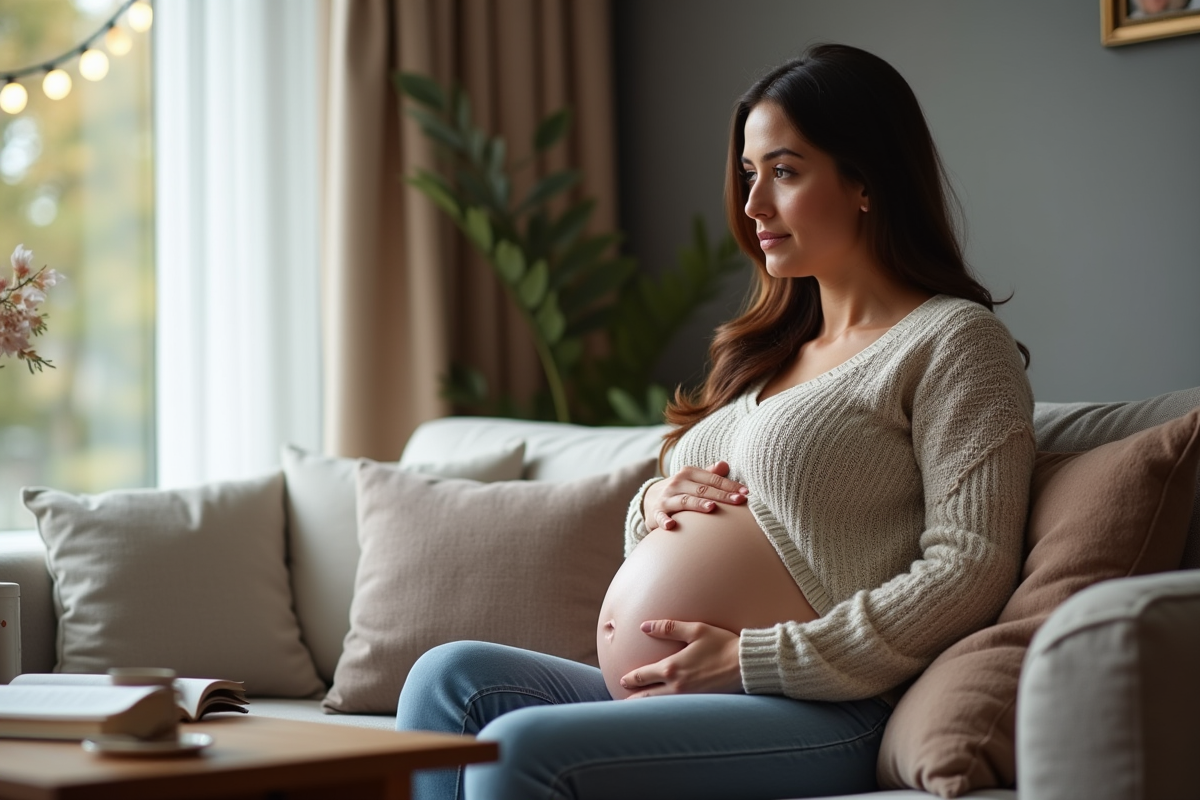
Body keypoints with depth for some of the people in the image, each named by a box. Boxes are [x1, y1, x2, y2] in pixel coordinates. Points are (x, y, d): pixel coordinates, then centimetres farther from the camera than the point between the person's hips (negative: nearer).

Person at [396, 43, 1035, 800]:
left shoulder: (955, 342, -3)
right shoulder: (769, 350, 23)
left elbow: (969, 572, -15)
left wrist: (751, 658, -17)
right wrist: (655, 508, 2)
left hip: (829, 717, -8)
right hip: (693, 692, 8)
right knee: (451, 677, -10)